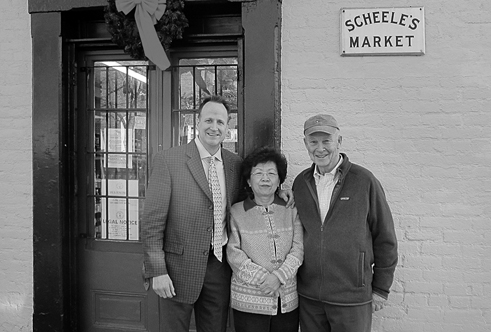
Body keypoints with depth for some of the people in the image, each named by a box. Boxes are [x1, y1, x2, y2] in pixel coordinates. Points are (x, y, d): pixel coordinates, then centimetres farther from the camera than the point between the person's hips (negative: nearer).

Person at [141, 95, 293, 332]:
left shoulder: (235, 164, 5)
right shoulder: (168, 160, -9)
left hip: (220, 268, 4)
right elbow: (152, 220, -10)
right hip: (179, 267, -4)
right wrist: (157, 271, -13)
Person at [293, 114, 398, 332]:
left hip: (352, 298, -3)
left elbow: (385, 238, -4)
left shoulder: (364, 181, -8)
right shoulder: (300, 182, 3)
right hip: (308, 297, 3)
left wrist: (381, 288, -1)